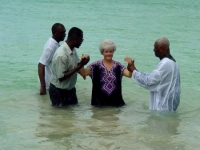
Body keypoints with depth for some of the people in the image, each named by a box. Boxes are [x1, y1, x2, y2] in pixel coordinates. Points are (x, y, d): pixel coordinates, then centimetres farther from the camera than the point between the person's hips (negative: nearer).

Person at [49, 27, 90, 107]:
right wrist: (79, 67, -28)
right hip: (59, 92, -8)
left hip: (70, 89, 8)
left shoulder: (73, 50, -1)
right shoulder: (61, 55, -29)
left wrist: (82, 62, -14)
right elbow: (61, 77, -27)